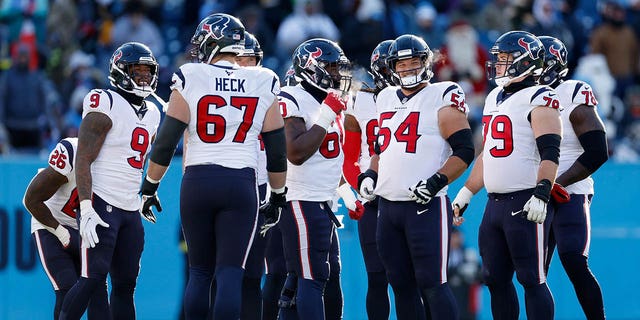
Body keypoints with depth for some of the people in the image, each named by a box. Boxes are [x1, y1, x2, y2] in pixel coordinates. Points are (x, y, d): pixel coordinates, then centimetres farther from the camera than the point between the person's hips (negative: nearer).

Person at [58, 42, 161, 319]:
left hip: (130, 210, 8)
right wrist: (86, 209, -22)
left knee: (125, 283, 8)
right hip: (101, 203, -8)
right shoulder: (106, 106, -10)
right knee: (93, 278, -15)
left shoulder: (151, 114, 16)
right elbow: (82, 161, -15)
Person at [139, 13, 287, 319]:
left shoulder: (190, 79, -1)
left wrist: (149, 187, 11)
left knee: (200, 273, 12)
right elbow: (277, 150, 9)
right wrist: (278, 196, 21)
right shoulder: (263, 85, 4)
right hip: (241, 185, 0)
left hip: (197, 182, 0)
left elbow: (166, 142, 0)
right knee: (230, 274, -2)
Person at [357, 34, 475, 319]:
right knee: (401, 284, 10)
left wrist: (436, 182, -19)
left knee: (431, 283, -10)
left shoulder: (442, 97, -5)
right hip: (388, 206, 7)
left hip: (426, 207, -7)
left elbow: (463, 151, -9)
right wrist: (370, 175, 11)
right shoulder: (386, 98, 16)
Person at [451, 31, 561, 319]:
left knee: (531, 279, -7)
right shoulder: (495, 98, 18)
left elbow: (549, 153, -17)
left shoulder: (539, 100, -9)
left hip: (526, 204, -9)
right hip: (495, 204, 9)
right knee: (495, 279, 11)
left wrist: (541, 195, -27)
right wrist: (464, 195, 23)